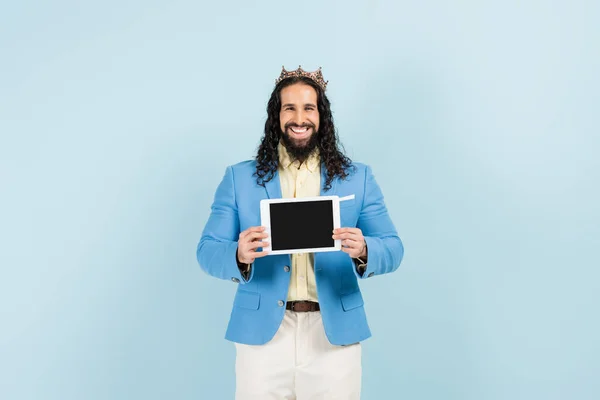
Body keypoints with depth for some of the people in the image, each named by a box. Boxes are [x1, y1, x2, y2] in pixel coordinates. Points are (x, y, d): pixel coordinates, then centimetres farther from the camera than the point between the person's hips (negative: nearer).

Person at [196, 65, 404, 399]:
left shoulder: (358, 178, 3)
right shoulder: (239, 178, 2)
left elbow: (393, 249, 0)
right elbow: (207, 251, -1)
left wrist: (363, 250, -23)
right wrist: (240, 255, -24)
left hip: (335, 333, 1)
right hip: (262, 332, 0)